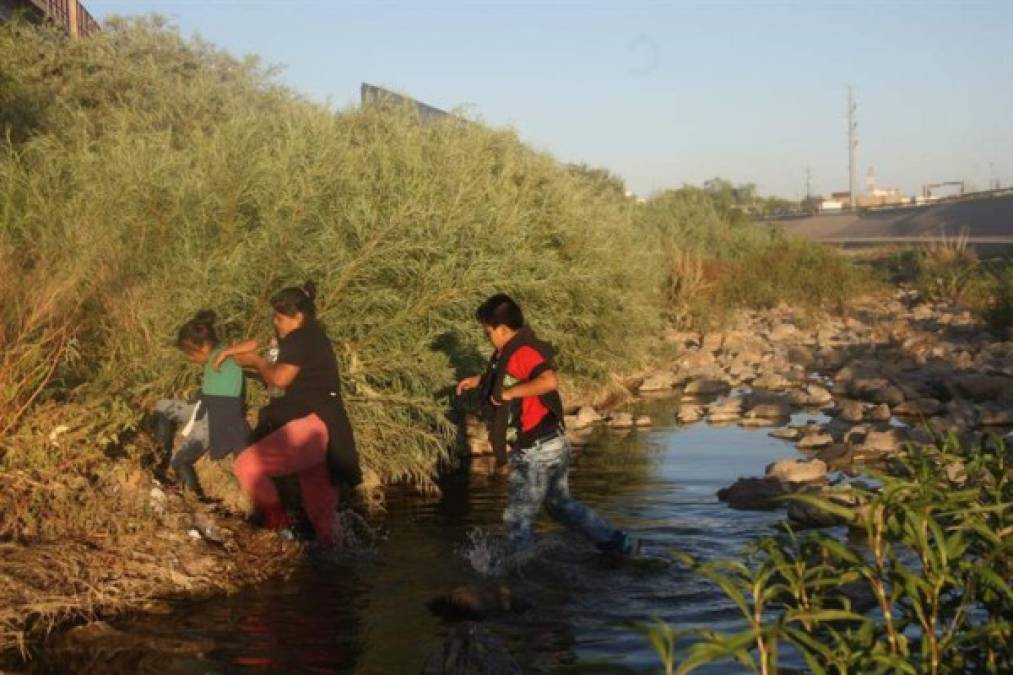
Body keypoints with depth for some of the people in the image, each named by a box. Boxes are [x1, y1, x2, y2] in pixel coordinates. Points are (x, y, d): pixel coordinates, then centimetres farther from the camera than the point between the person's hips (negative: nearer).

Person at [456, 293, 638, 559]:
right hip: (553, 445, 10)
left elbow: (549, 381, -40)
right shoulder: (512, 350, 9)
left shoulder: (522, 352, -21)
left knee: (518, 518, 4)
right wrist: (479, 380, 21)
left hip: (536, 451, -10)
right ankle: (619, 544, 25)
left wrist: (509, 393, -30)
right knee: (562, 505, 23)